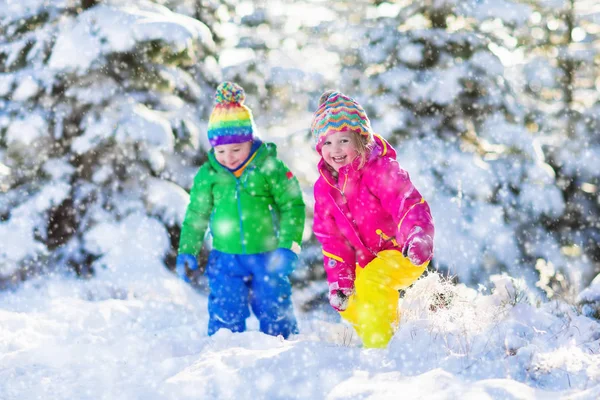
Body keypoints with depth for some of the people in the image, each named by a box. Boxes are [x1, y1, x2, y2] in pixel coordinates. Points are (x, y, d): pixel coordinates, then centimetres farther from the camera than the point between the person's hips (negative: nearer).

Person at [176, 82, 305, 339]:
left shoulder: (269, 167, -7)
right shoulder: (208, 175, 0)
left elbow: (292, 206, -3)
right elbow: (196, 216, 11)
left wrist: (288, 247, -10)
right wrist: (187, 252, 5)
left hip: (266, 257, -1)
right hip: (225, 259, 1)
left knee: (275, 314, 8)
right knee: (226, 317, 0)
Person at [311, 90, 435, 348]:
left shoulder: (380, 171, -23)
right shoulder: (324, 186, 0)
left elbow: (409, 204, -36)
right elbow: (331, 238, 4)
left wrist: (419, 239, -55)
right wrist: (339, 279, -5)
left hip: (406, 254, -8)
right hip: (369, 261, 8)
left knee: (372, 283, -32)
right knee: (349, 304, 14)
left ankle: (378, 348, -21)